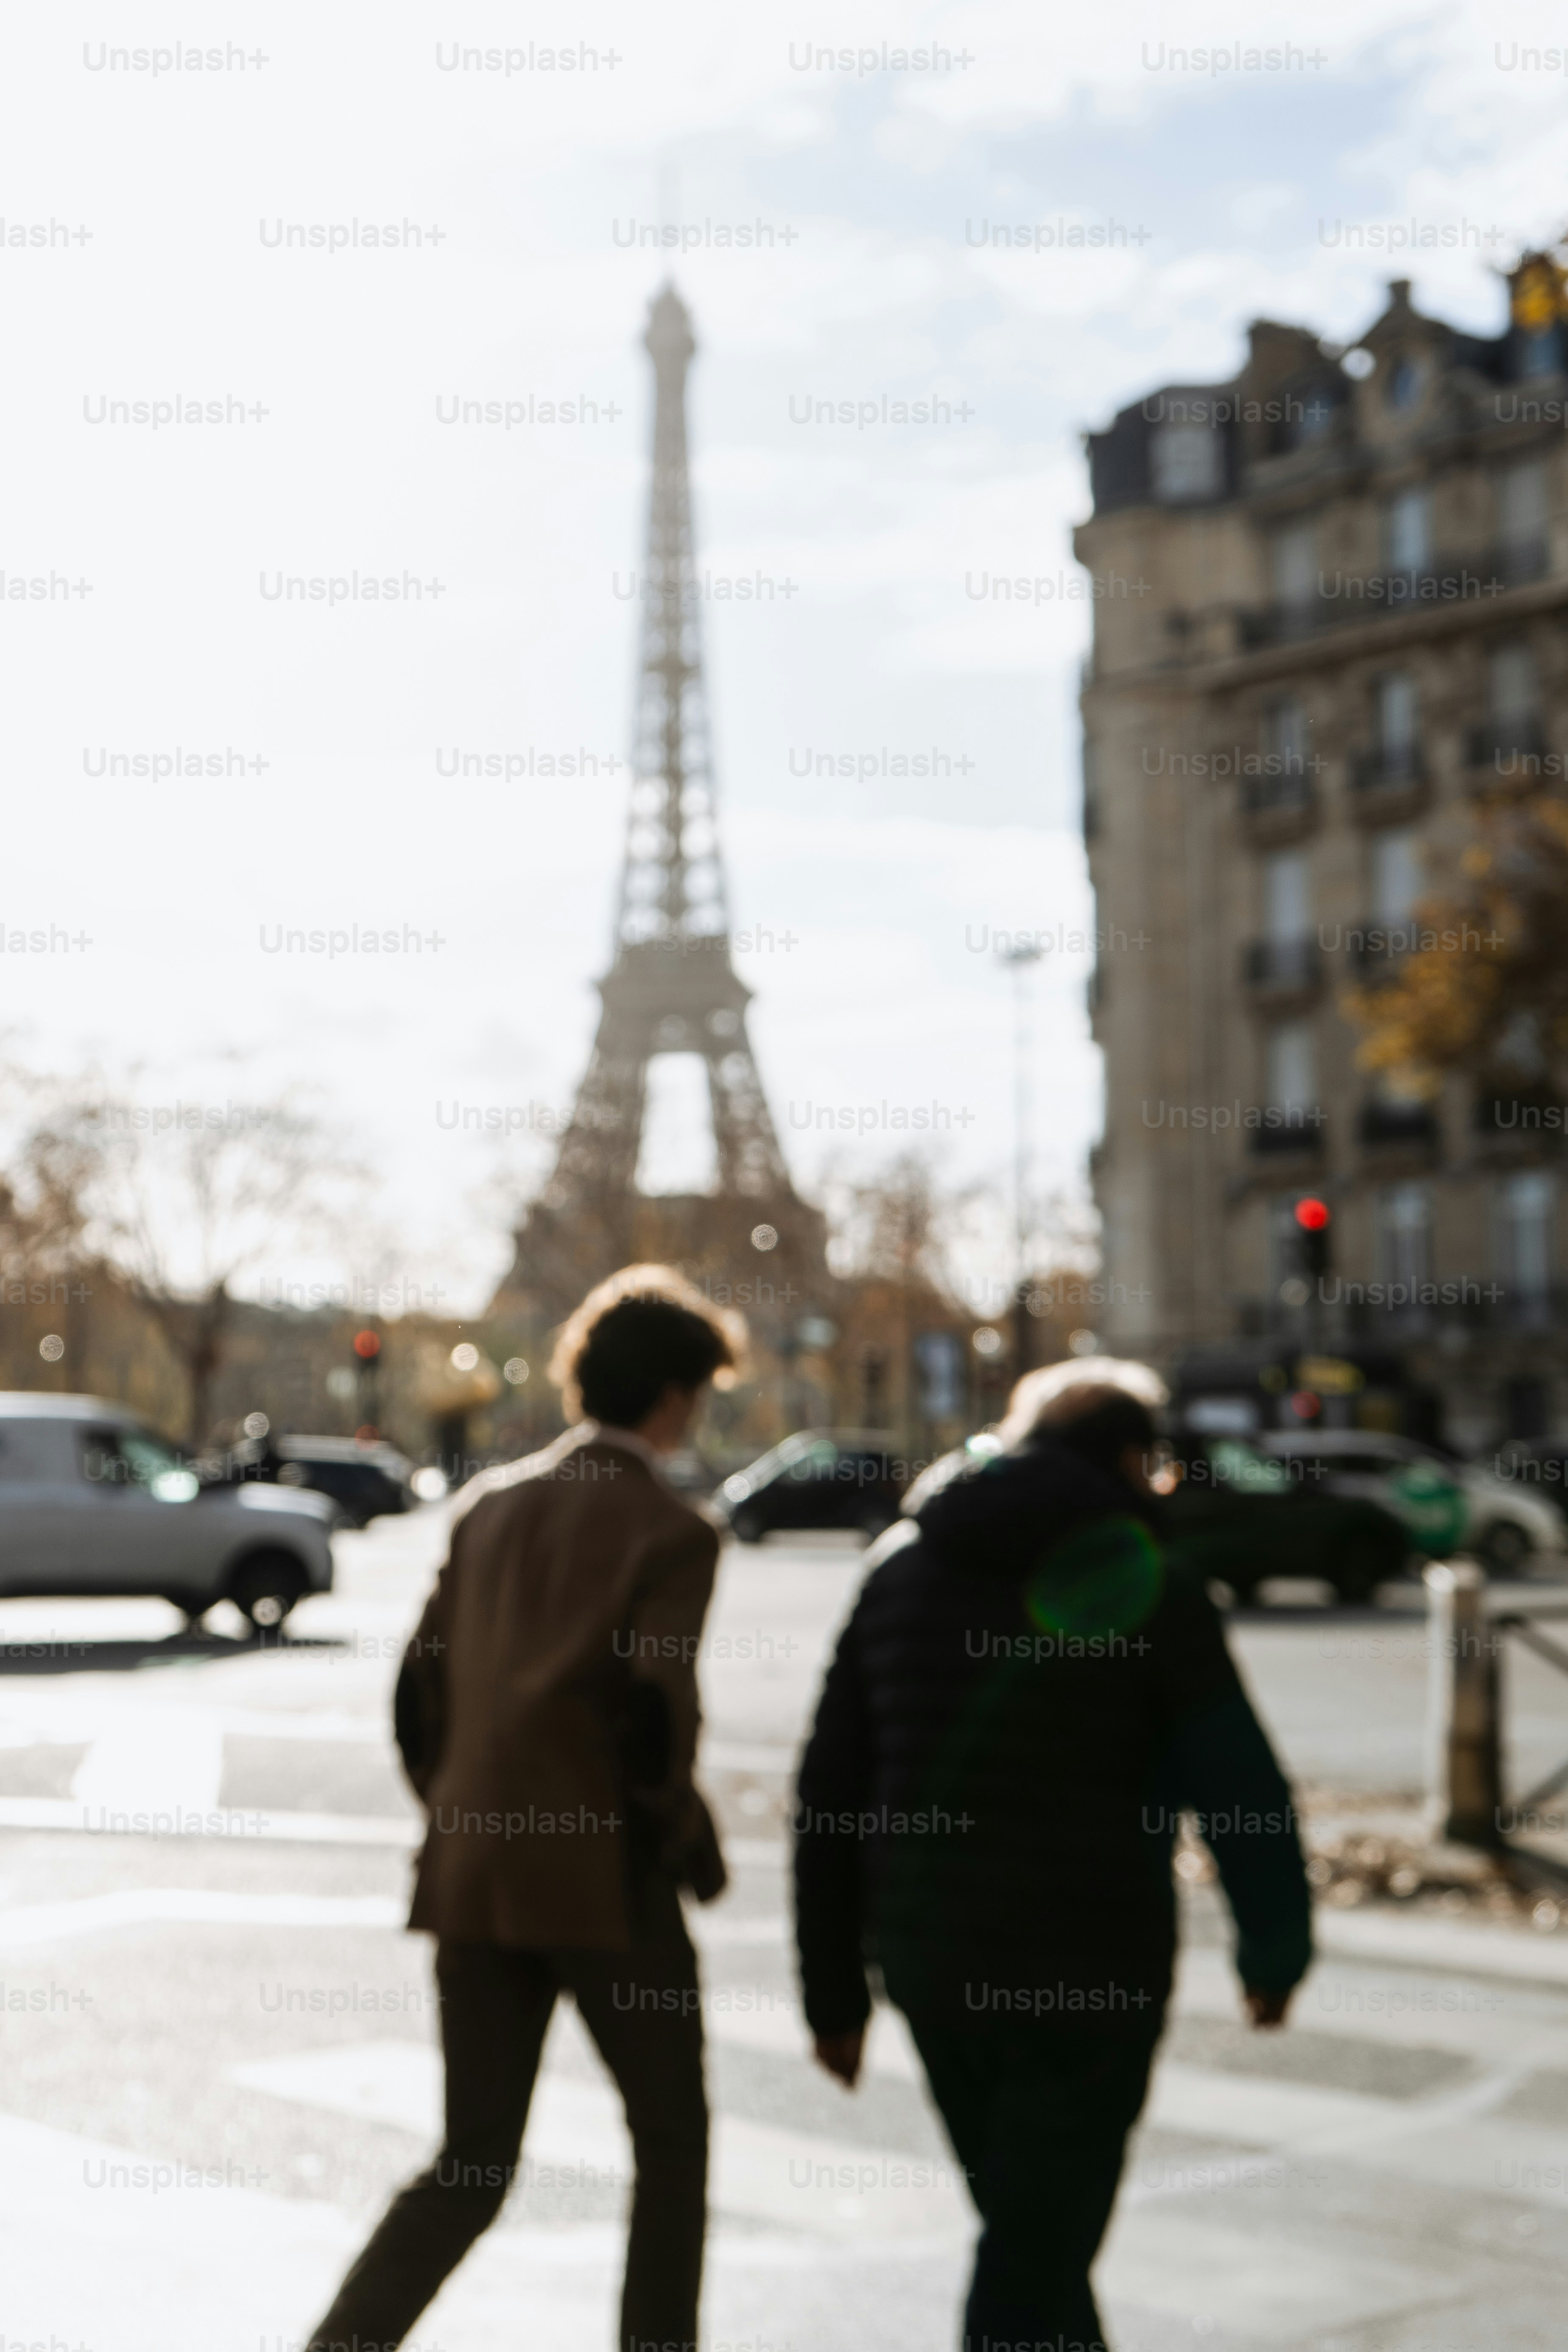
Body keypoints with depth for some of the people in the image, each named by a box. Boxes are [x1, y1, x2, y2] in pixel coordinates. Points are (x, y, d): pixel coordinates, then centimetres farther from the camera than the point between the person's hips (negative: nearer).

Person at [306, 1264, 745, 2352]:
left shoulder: (489, 1504, 9)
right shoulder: (671, 1531, -9)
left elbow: (422, 1691, 9)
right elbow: (656, 1713, -18)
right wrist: (683, 1845, -1)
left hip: (470, 1879, 5)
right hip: (603, 1879, -5)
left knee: (473, 2169, 12)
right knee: (673, 2141, 15)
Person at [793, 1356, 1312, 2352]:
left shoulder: (903, 1567, 8)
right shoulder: (1150, 1589, -6)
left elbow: (828, 1798, 7)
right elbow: (1242, 1795, -4)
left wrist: (835, 1995, 12)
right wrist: (1275, 1954, 12)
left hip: (929, 1965, 5)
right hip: (1089, 1973, -5)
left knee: (1037, 2230, 23)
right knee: (1031, 2268, -1)